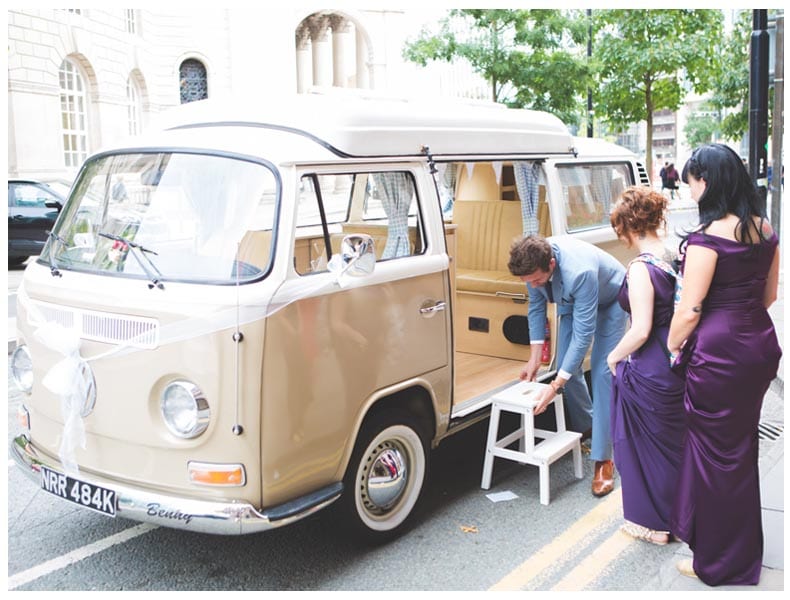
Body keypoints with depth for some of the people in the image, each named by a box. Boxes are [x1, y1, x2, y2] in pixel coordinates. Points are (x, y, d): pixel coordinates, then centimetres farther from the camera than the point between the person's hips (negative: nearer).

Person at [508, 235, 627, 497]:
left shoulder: (579, 271, -45)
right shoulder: (533, 261, -25)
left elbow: (583, 333, -38)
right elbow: (536, 305, -6)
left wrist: (556, 386, -37)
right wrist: (535, 357, -8)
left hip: (610, 299, -6)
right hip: (571, 299, 6)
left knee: (602, 371, -14)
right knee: (566, 365, 2)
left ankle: (602, 458, -10)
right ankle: (584, 428, 27)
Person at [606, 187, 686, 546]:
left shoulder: (641, 268, -21)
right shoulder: (672, 257, 1)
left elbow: (641, 331, -22)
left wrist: (614, 357, -7)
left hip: (648, 372, -8)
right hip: (677, 365, 8)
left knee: (645, 443, 11)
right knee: (673, 441, 22)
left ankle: (652, 523, 26)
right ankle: (676, 513, 39)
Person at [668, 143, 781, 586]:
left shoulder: (708, 238, -19)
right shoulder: (765, 230, 5)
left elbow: (690, 310, -17)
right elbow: (768, 295, 14)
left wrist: (672, 347, -1)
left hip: (718, 353, -8)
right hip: (759, 344, 8)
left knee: (717, 453, 5)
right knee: (742, 447, 21)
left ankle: (719, 564, 21)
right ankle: (744, 552, 38)